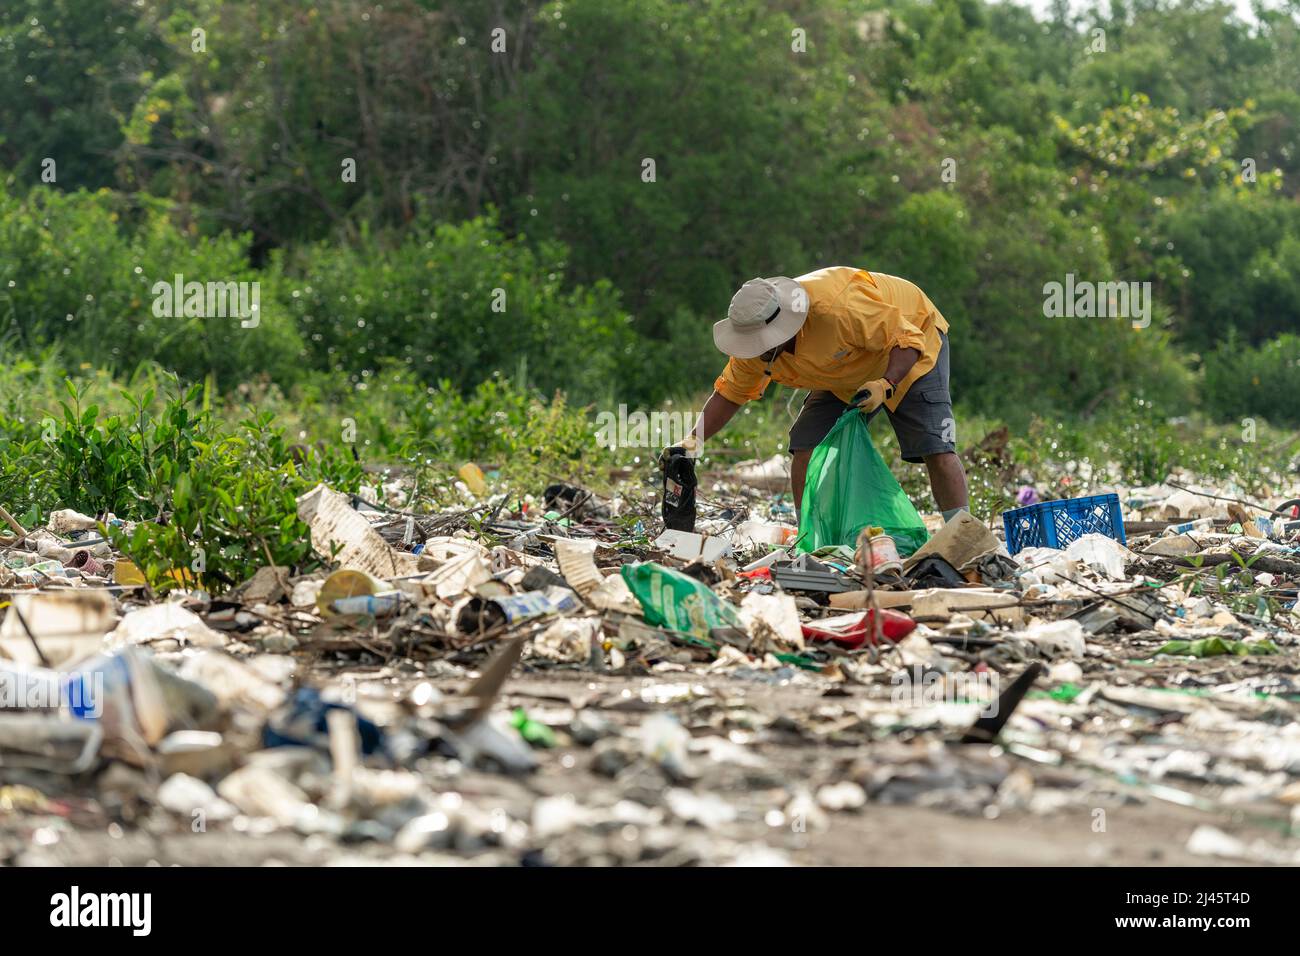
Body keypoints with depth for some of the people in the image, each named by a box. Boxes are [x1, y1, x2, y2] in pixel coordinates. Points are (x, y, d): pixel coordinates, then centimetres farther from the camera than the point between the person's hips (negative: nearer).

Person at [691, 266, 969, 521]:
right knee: (807, 448, -10)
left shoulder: (837, 310, -42)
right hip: (848, 375, 6)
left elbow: (906, 340, -34)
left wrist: (886, 385, -49)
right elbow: (728, 395, -5)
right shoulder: (755, 343, -19)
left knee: (936, 450, -19)